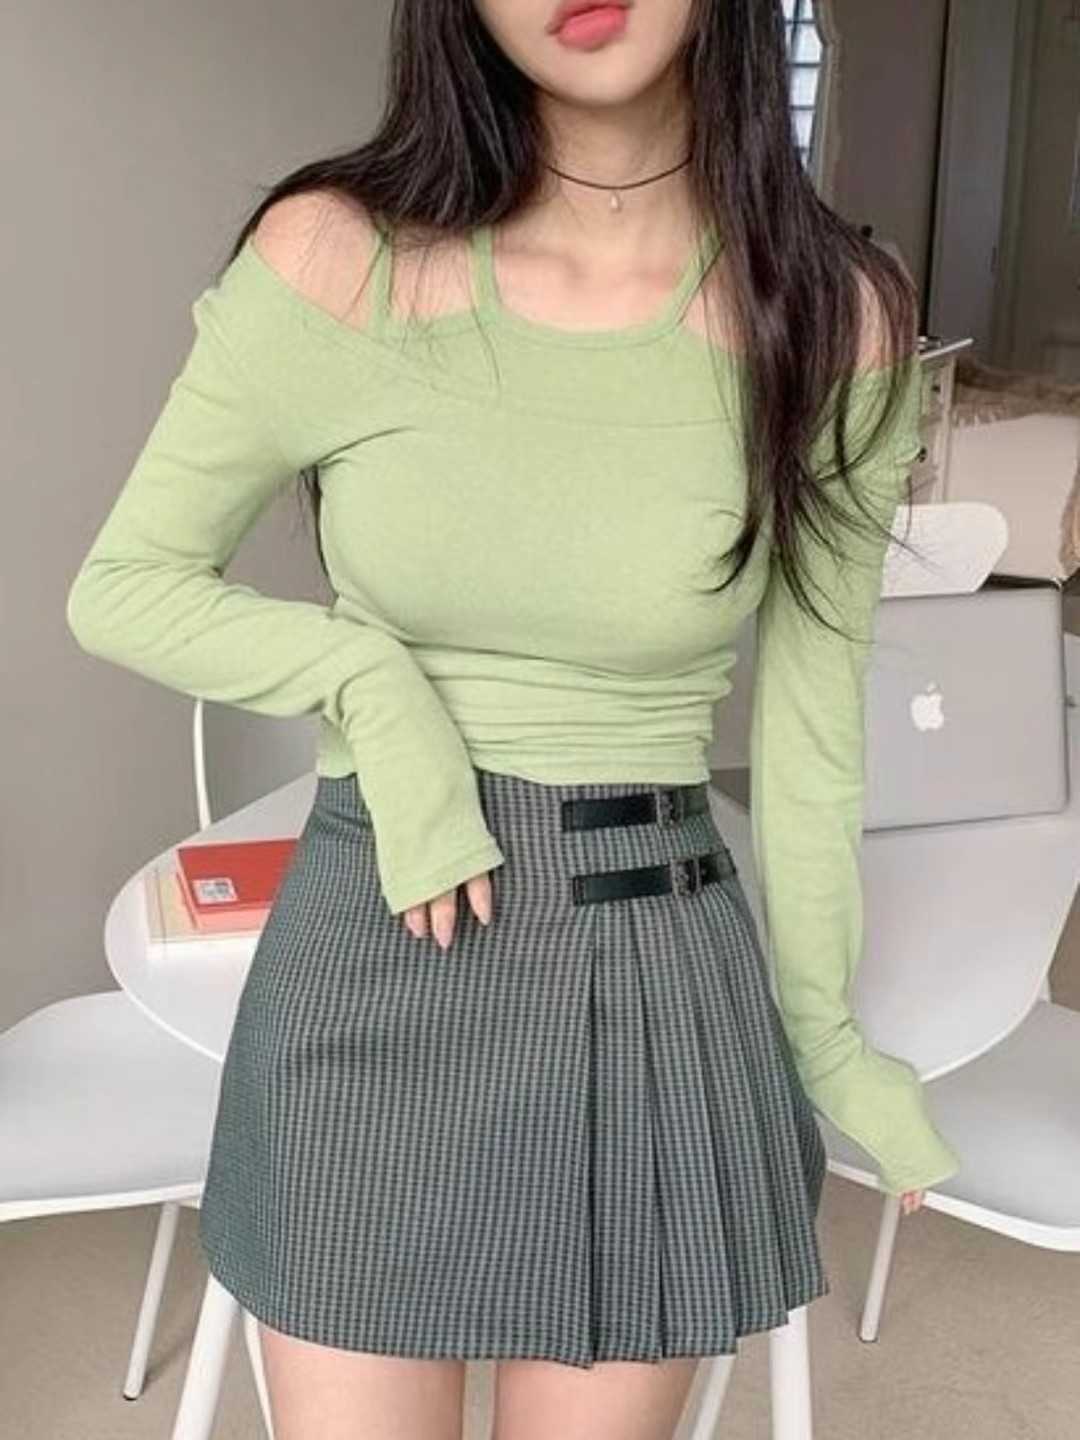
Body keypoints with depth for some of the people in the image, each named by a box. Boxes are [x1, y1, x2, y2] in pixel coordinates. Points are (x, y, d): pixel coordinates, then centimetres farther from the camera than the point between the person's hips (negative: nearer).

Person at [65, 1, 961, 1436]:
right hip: (369, 966, 0)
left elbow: (810, 719, 4)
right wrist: (372, 679, -16)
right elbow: (120, 589, 1)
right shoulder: (333, 259, -10)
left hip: (662, 989, 1)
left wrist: (825, 1031, 13)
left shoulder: (829, 315, -6)